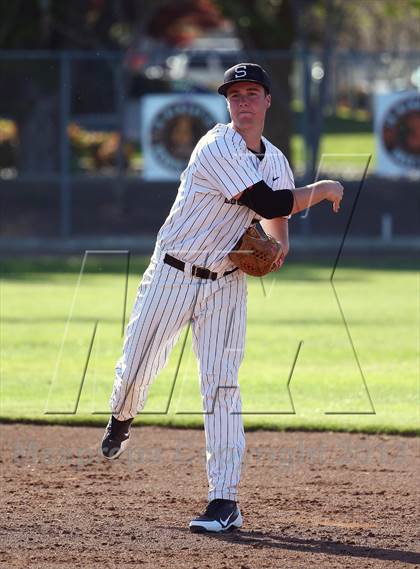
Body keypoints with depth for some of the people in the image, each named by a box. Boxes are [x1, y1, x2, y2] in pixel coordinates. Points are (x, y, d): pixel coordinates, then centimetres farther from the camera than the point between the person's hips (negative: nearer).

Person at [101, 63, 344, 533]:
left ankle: (225, 500, -8)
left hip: (225, 283, 4)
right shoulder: (218, 149, -18)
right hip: (171, 277, -4)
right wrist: (322, 190, -12)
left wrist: (280, 243, 0)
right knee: (136, 369, 2)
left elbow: (276, 215, 23)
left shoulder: (274, 160, 6)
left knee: (221, 384, -7)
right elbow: (268, 203, -25)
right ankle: (122, 417, 41)